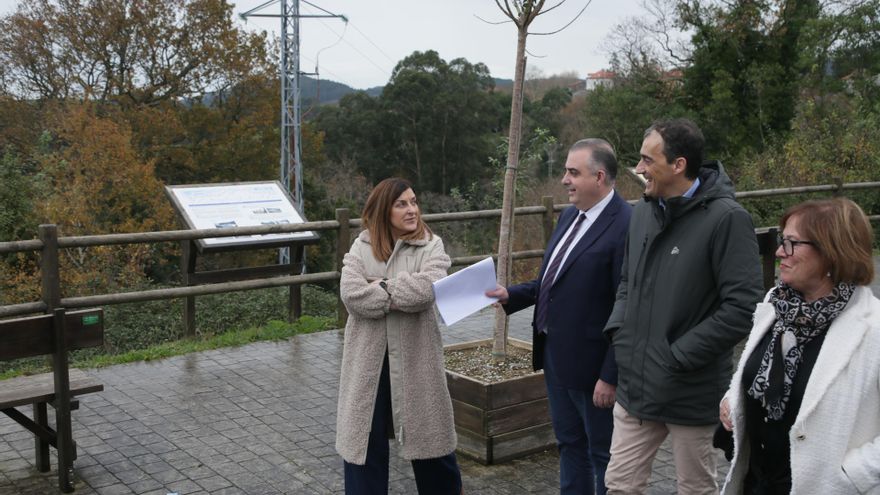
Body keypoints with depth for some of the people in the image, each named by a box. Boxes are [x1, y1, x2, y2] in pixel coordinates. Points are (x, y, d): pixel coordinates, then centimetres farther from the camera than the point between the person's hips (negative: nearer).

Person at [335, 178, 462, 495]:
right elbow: (351, 294, -14)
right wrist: (403, 296, -15)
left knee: (426, 431, 13)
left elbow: (429, 287, -23)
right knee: (366, 436, 9)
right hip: (369, 359, 1)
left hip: (414, 358, -1)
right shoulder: (361, 247, 2)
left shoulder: (431, 245, -3)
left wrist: (381, 286, -14)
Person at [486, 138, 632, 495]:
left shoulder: (625, 227, -21)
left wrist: (610, 376, -20)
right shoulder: (570, 216, 8)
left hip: (591, 362, -8)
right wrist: (511, 295, 4)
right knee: (569, 443, 21)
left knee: (603, 453, 9)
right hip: (554, 354, 9)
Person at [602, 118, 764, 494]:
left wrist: (678, 355, -18)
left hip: (692, 393, -6)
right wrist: (618, 330, 3)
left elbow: (743, 308, -19)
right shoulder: (643, 211, 7)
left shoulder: (726, 218, -16)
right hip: (634, 385, 6)